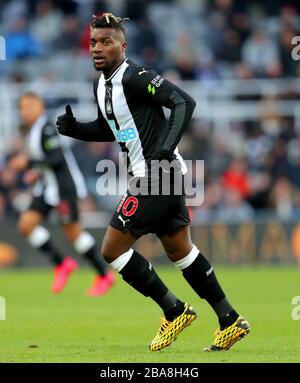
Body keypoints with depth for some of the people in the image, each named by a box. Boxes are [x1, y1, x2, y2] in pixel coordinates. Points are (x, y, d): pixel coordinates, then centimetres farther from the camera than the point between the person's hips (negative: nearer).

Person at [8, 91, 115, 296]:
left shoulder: (46, 128, -16)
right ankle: (61, 263, 6)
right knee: (26, 224, -3)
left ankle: (105, 274, 9)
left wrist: (30, 163, -21)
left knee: (73, 231, -4)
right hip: (46, 187, 9)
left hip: (64, 185, -9)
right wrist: (37, 172, 10)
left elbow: (57, 158, -22)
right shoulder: (30, 131, 12)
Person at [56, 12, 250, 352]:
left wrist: (168, 145, -33)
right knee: (180, 251, 16)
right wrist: (74, 128, 9)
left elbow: (183, 101, -24)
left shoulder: (134, 77, -17)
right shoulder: (101, 85, 12)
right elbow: (107, 129, 26)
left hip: (155, 177, -10)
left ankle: (174, 311, 3)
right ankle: (231, 322, 21)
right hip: (163, 176, 10)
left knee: (112, 249, -6)